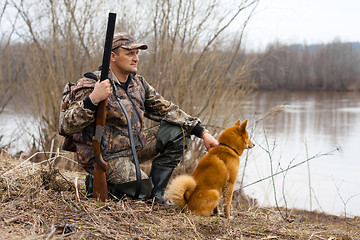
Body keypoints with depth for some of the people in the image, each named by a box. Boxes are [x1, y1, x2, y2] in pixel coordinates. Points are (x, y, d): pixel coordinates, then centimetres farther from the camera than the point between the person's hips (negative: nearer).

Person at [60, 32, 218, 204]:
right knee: (144, 192, -23)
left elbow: (167, 110, 11)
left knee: (179, 131, 0)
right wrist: (93, 99, -41)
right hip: (106, 157, -8)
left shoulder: (138, 84, 7)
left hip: (133, 147, 8)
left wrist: (203, 133, 3)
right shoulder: (91, 84, -16)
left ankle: (155, 195, 3)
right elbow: (68, 126, -24)